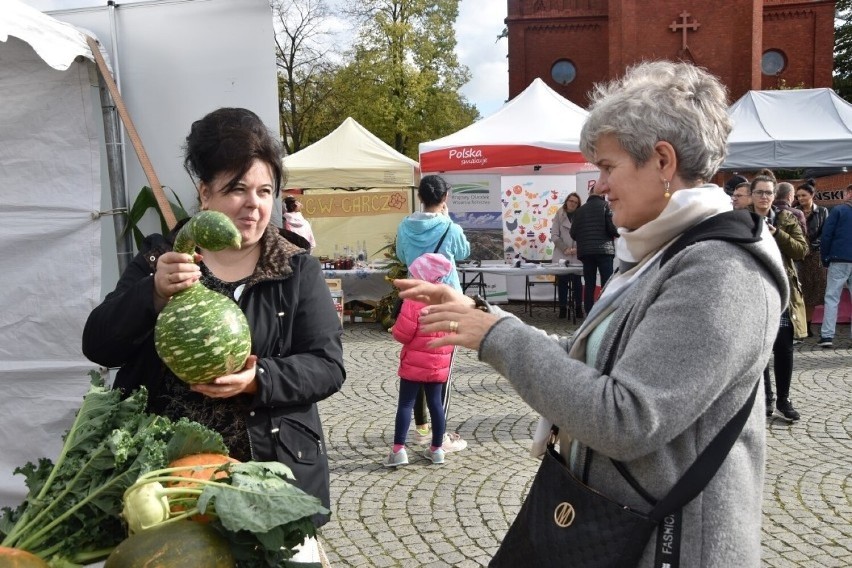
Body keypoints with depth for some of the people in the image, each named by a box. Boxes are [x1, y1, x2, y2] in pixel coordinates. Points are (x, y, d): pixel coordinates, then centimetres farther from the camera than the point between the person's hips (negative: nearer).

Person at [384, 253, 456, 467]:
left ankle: (398, 450, -3)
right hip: (439, 362, 6)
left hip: (415, 363, -6)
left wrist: (396, 330, 4)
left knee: (406, 403, 0)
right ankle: (437, 448, 18)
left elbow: (401, 333, -17)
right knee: (435, 402, 12)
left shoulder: (414, 301, -17)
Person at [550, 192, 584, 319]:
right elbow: (554, 235, 0)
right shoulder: (559, 216, 5)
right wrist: (565, 249, -9)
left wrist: (577, 249, -12)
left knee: (577, 282, 3)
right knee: (562, 282, 0)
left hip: (577, 256, 0)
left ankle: (578, 308, 9)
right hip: (561, 255, 0)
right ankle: (563, 308, 5)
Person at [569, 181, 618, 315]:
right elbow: (613, 227, -11)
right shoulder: (605, 205, -1)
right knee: (606, 284, -2)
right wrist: (619, 233, 11)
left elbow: (573, 233, 8)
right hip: (604, 250, -4)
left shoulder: (580, 210, 11)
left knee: (589, 285, 7)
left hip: (585, 251, 4)